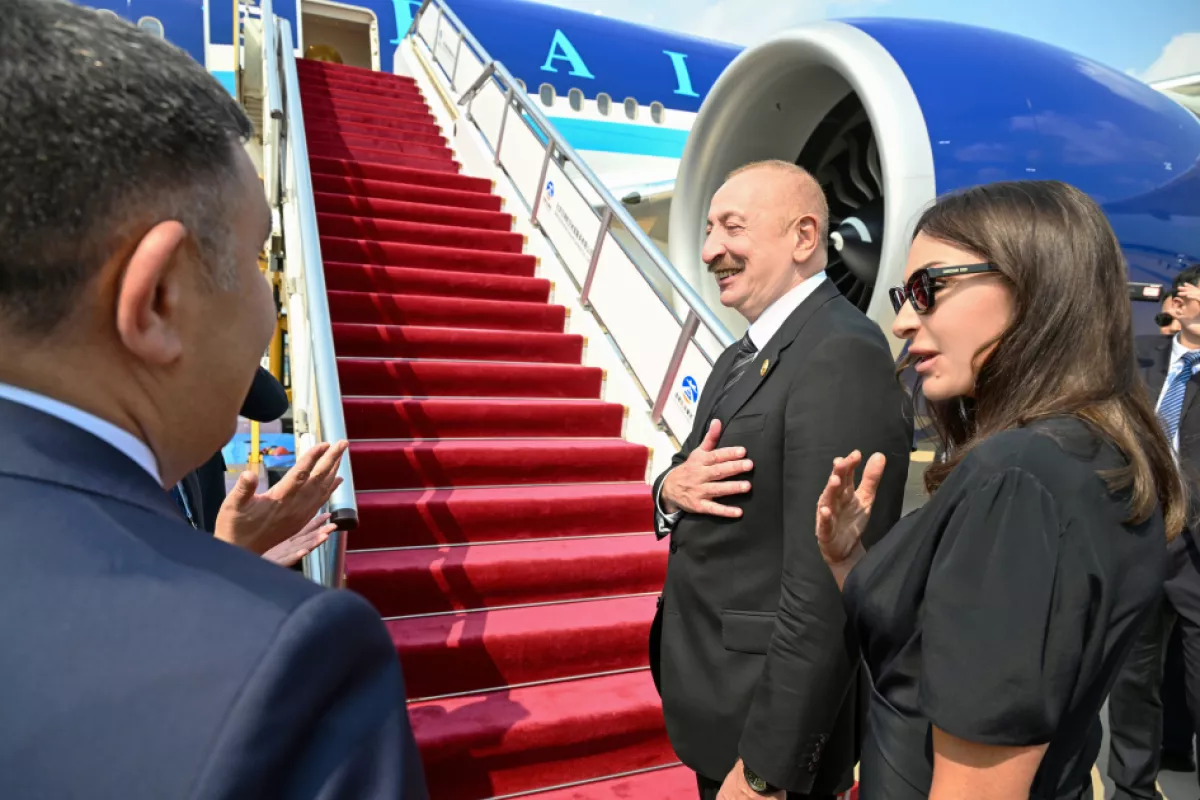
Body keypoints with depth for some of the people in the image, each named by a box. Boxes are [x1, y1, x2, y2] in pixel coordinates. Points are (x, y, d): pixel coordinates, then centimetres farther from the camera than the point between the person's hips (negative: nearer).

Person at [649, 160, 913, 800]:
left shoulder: (844, 355, -23)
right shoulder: (742, 357, 8)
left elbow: (823, 594, -26)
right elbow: (691, 480, 11)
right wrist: (672, 488, -11)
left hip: (769, 721, -8)